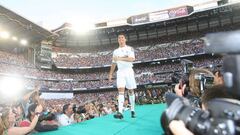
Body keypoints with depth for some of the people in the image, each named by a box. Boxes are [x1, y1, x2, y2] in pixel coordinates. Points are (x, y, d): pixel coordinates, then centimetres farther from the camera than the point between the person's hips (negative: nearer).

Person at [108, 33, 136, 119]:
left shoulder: (130, 48, 3)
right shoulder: (115, 51, 16)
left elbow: (132, 59, -14)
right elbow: (113, 64, 19)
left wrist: (120, 58, -23)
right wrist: (110, 74, 13)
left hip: (129, 71, -2)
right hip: (120, 72, 2)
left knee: (131, 90, 3)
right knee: (121, 90, -12)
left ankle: (132, 110, 15)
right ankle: (120, 112, -21)